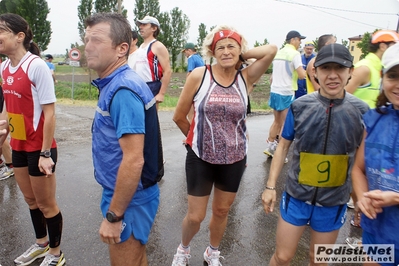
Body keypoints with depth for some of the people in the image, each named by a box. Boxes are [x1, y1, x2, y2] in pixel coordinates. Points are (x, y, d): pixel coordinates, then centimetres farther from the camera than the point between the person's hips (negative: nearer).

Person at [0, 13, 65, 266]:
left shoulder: (36, 66, -17)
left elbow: (50, 113, -19)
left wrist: (45, 153, -19)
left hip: (39, 148, -7)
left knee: (46, 204, 8)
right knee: (31, 200, 21)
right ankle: (41, 243, 43)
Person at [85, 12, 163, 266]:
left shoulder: (123, 90, -25)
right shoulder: (115, 84, 6)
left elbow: (134, 160, -29)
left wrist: (113, 216, -20)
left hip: (129, 199, -9)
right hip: (122, 191, 9)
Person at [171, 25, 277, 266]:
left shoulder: (246, 78, -4)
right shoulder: (199, 75, -11)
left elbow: (272, 50, -16)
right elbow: (179, 116, -3)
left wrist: (242, 55, -6)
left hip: (235, 160, 2)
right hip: (201, 158, -2)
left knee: (222, 212, 21)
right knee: (195, 216, 10)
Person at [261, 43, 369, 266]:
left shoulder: (361, 111, -9)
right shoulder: (300, 106, -11)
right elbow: (283, 146, -2)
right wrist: (271, 186, -3)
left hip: (334, 201, 1)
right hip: (297, 196, 0)